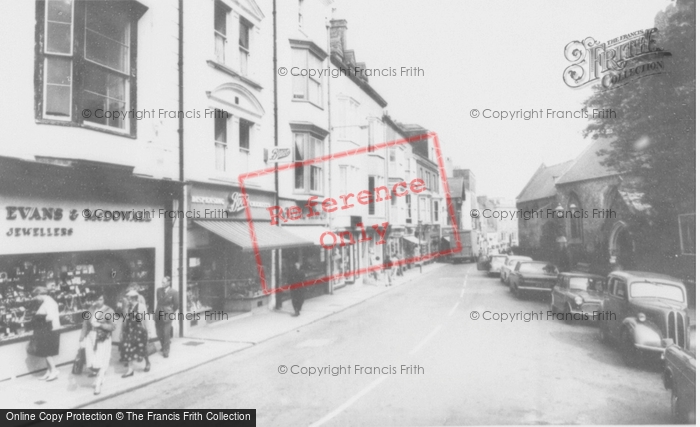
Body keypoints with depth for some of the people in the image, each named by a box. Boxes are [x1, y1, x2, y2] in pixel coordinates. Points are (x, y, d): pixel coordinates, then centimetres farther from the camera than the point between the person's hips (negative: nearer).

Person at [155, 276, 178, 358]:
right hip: (158, 314, 5)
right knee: (159, 332, 10)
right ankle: (163, 346, 34)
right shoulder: (159, 290, 4)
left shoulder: (173, 292, -9)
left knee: (166, 334, -4)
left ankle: (166, 350, 8)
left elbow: (176, 304, -1)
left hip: (167, 315, -5)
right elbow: (158, 301, 16)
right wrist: (159, 310, 13)